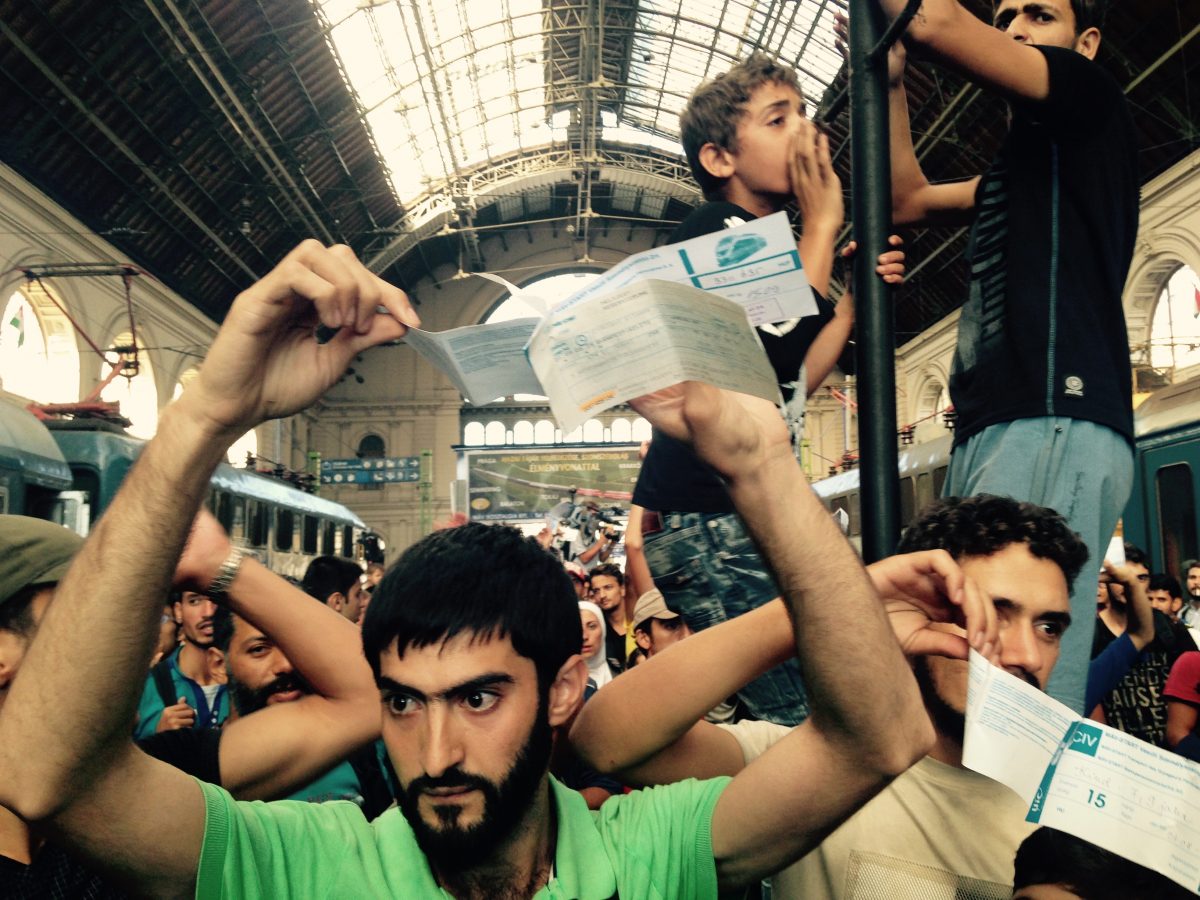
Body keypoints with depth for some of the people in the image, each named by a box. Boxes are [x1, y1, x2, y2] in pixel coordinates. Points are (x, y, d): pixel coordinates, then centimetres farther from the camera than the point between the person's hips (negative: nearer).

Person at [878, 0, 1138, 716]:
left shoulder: (1092, 100, 5)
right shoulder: (1019, 162, 30)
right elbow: (907, 199, 32)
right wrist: (890, 81, 26)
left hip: (1054, 426, -9)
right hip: (995, 433, 10)